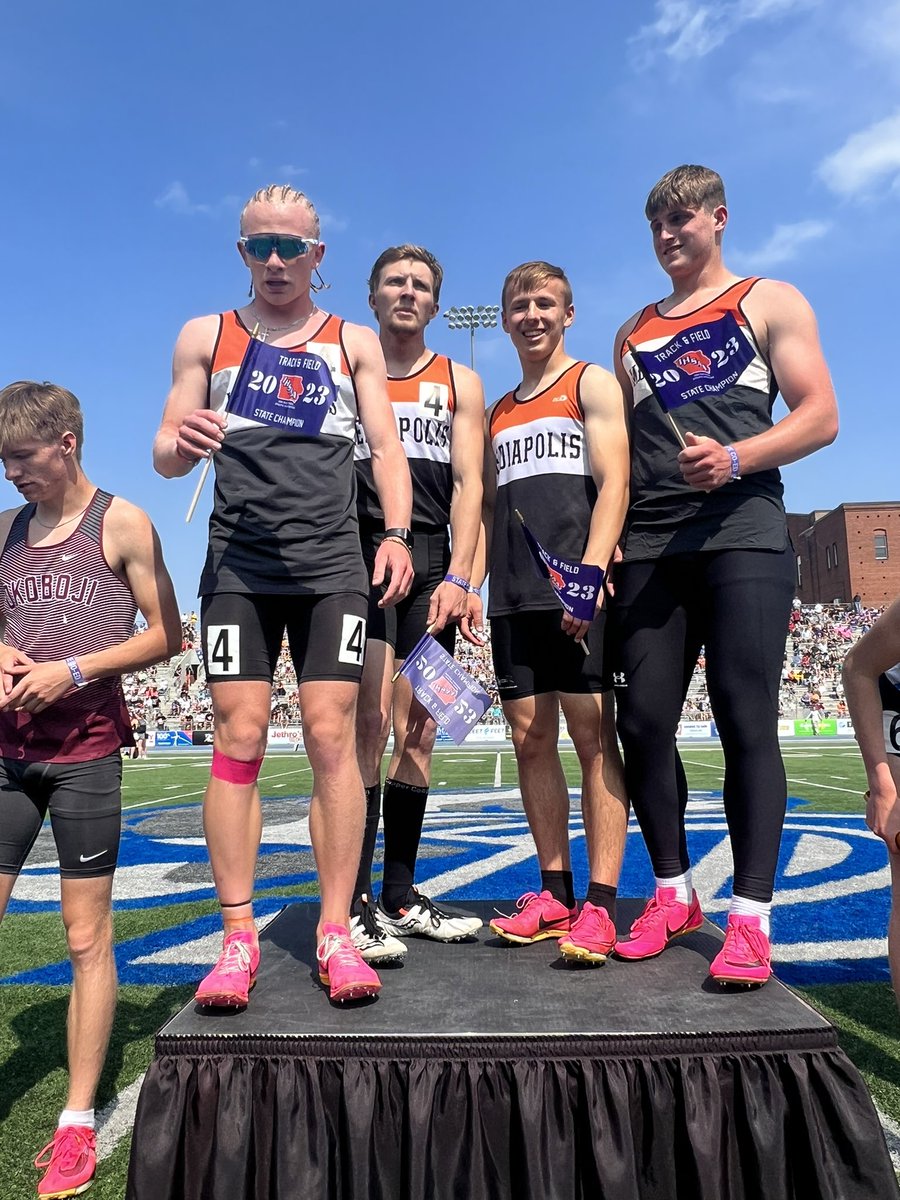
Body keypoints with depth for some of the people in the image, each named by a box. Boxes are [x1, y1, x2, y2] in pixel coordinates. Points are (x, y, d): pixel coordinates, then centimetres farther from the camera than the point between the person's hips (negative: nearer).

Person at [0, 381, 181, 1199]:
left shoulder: (122, 524, -1)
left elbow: (166, 635, -4)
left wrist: (73, 670, -14)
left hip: (85, 749, -5)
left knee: (87, 938, 4)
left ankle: (77, 1124, 17)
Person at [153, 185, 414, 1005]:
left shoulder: (355, 344, 16)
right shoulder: (206, 338, 15)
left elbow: (386, 448, 7)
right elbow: (166, 457, 11)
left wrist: (398, 533, -10)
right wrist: (181, 441, -14)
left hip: (332, 566, 0)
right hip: (237, 564, 1)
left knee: (332, 738, -6)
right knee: (239, 738, -5)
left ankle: (335, 933, 2)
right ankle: (239, 937, 4)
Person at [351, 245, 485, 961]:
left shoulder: (459, 382, 18)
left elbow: (468, 484, 7)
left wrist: (457, 576, -7)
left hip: (433, 566, 3)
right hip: (358, 555, -2)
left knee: (416, 734, 4)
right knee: (371, 720, -14)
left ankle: (400, 898, 14)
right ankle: (353, 906, -7)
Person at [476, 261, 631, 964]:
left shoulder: (592, 384, 8)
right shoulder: (497, 413, 25)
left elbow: (613, 482, -6)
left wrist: (589, 571, -20)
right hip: (513, 599, 6)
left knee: (593, 736, -6)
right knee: (530, 739, 4)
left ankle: (600, 904, -1)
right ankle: (555, 894, 14)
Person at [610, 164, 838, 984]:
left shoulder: (770, 302, 12)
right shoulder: (634, 334, 23)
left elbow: (820, 417, 2)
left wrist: (736, 459, -16)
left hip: (743, 536, -4)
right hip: (648, 549, 4)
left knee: (746, 722, -8)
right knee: (643, 722, 0)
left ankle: (751, 917, 1)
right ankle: (673, 894, 16)